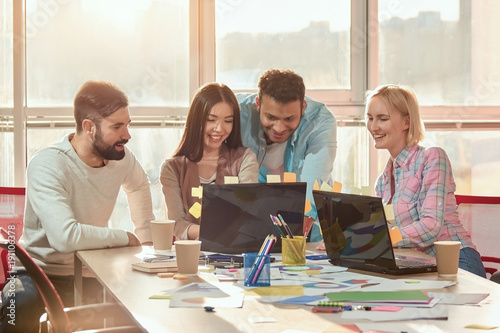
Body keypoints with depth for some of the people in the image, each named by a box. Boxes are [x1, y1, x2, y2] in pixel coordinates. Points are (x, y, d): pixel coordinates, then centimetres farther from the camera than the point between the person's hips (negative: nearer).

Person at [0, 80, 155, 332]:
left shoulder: (121, 157, 1)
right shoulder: (48, 165, -22)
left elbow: (138, 185, 29)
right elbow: (65, 236, -34)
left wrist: (145, 235, 17)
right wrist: (126, 238, -20)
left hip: (91, 277, 7)